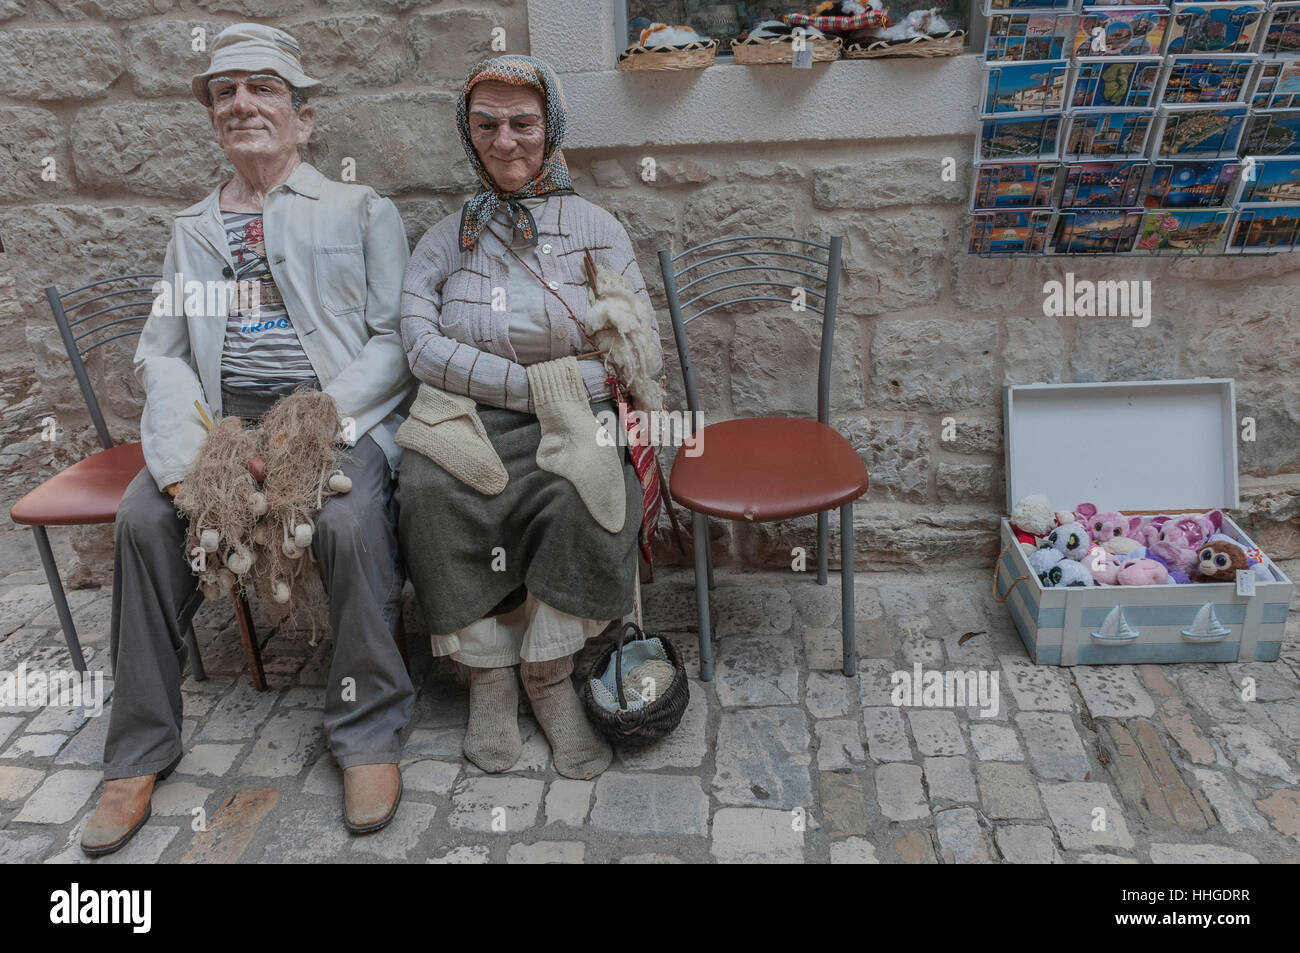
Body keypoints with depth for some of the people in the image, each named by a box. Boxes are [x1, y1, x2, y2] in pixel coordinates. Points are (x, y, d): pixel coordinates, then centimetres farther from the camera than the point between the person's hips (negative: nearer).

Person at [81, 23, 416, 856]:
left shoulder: (362, 212, 10)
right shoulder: (193, 229, 21)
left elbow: (393, 343, 0)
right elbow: (161, 353, 14)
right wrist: (187, 448, -8)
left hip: (341, 417, -3)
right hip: (223, 417, 4)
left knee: (351, 523, -33)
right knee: (144, 518, -23)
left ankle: (370, 734, -12)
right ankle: (140, 751, -5)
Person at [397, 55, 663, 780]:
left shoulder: (594, 227, 10)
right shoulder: (447, 239, 12)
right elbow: (424, 345, -4)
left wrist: (567, 388, -13)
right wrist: (538, 384, -14)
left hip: (573, 424, 0)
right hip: (468, 421, 1)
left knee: (586, 493, -32)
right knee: (431, 493, -30)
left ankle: (550, 672, -11)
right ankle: (489, 670, -11)